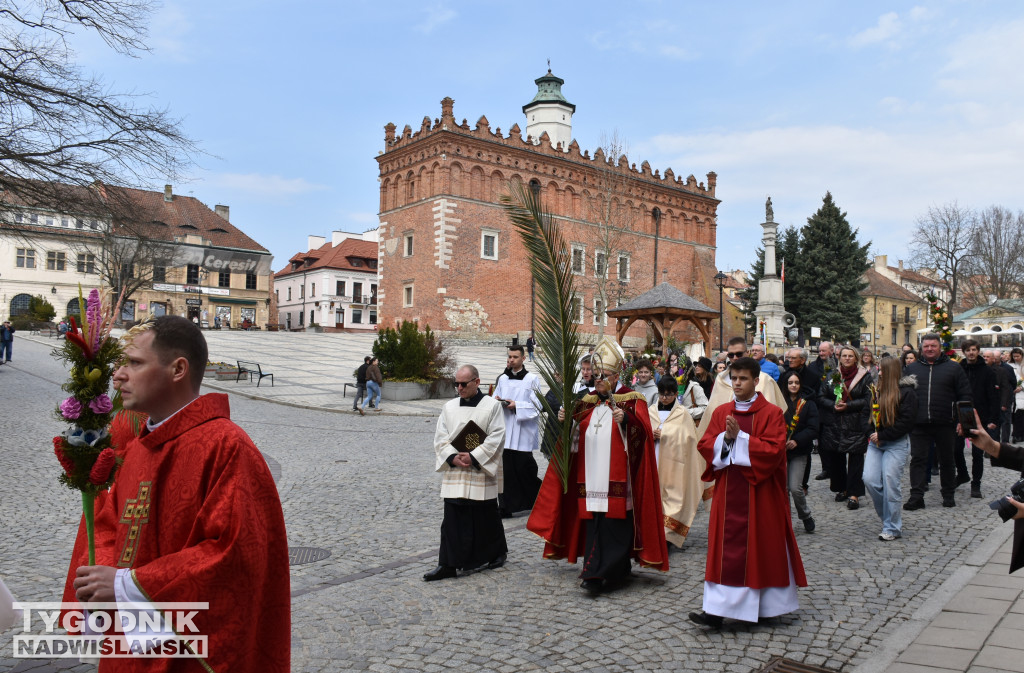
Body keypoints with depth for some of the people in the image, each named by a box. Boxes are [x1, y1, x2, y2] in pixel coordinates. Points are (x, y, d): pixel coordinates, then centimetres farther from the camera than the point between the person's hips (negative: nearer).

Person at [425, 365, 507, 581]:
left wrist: (473, 457, -16)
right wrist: (453, 457, -11)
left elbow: (496, 437, -9)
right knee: (452, 520, 1)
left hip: (482, 473, -3)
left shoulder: (492, 405, -3)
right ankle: (448, 565, 6)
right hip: (454, 473, 3)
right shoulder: (449, 407, 8)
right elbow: (440, 438, 6)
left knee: (485, 518, 9)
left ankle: (496, 554, 31)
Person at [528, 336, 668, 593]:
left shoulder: (632, 399, 0)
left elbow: (641, 430, -14)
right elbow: (575, 435, 19)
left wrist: (625, 418, -32)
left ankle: (602, 574, -4)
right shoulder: (589, 402, 16)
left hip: (617, 478, -5)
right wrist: (566, 420, 0)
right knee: (593, 521, 6)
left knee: (613, 521, -7)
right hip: (592, 475, 6)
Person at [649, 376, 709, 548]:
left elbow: (685, 439, -1)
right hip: (653, 462, 2)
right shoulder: (650, 411, 11)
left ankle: (667, 535, 2)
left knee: (672, 495, -5)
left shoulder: (682, 414, 2)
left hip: (673, 465, -2)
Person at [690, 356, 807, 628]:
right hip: (728, 491, 3)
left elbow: (774, 450, -14)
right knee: (725, 549, 2)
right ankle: (717, 610, 4)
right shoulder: (721, 412, 8)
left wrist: (740, 437, -19)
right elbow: (704, 445, 3)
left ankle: (766, 605, 22)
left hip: (760, 492, -3)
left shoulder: (772, 413, -4)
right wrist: (725, 437, -16)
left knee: (762, 547, 6)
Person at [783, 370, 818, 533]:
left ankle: (806, 515, 18)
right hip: (780, 450, 1)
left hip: (799, 452, -1)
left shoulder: (808, 404, 4)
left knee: (795, 488, -8)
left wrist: (796, 441, -15)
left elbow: (813, 429, -2)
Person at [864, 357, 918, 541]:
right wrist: (873, 433, 6)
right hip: (876, 442, 6)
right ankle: (889, 516, 19)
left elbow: (906, 421, -14)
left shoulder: (906, 391, -8)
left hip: (896, 444, -6)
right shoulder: (878, 389, 13)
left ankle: (892, 528, 7)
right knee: (869, 479, -3)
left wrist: (882, 435, -15)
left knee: (890, 483, -6)